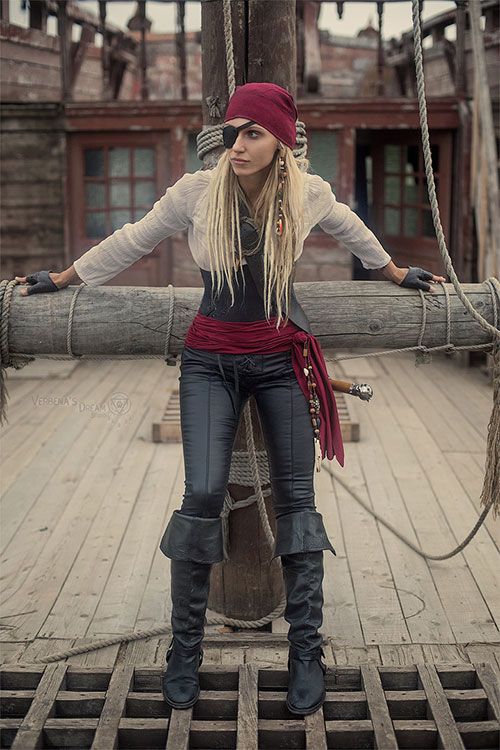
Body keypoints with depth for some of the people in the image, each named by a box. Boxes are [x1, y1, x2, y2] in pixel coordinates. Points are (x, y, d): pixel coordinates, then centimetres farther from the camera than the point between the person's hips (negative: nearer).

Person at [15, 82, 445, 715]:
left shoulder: (309, 193, -6)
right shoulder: (197, 193, -10)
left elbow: (349, 228, 17)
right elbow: (132, 241, 4)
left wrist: (394, 272, 32)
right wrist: (62, 277, 13)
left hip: (281, 356, 1)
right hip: (210, 359, -1)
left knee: (296, 498, 2)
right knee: (202, 495, -11)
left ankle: (306, 651, 14)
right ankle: (184, 650, 8)